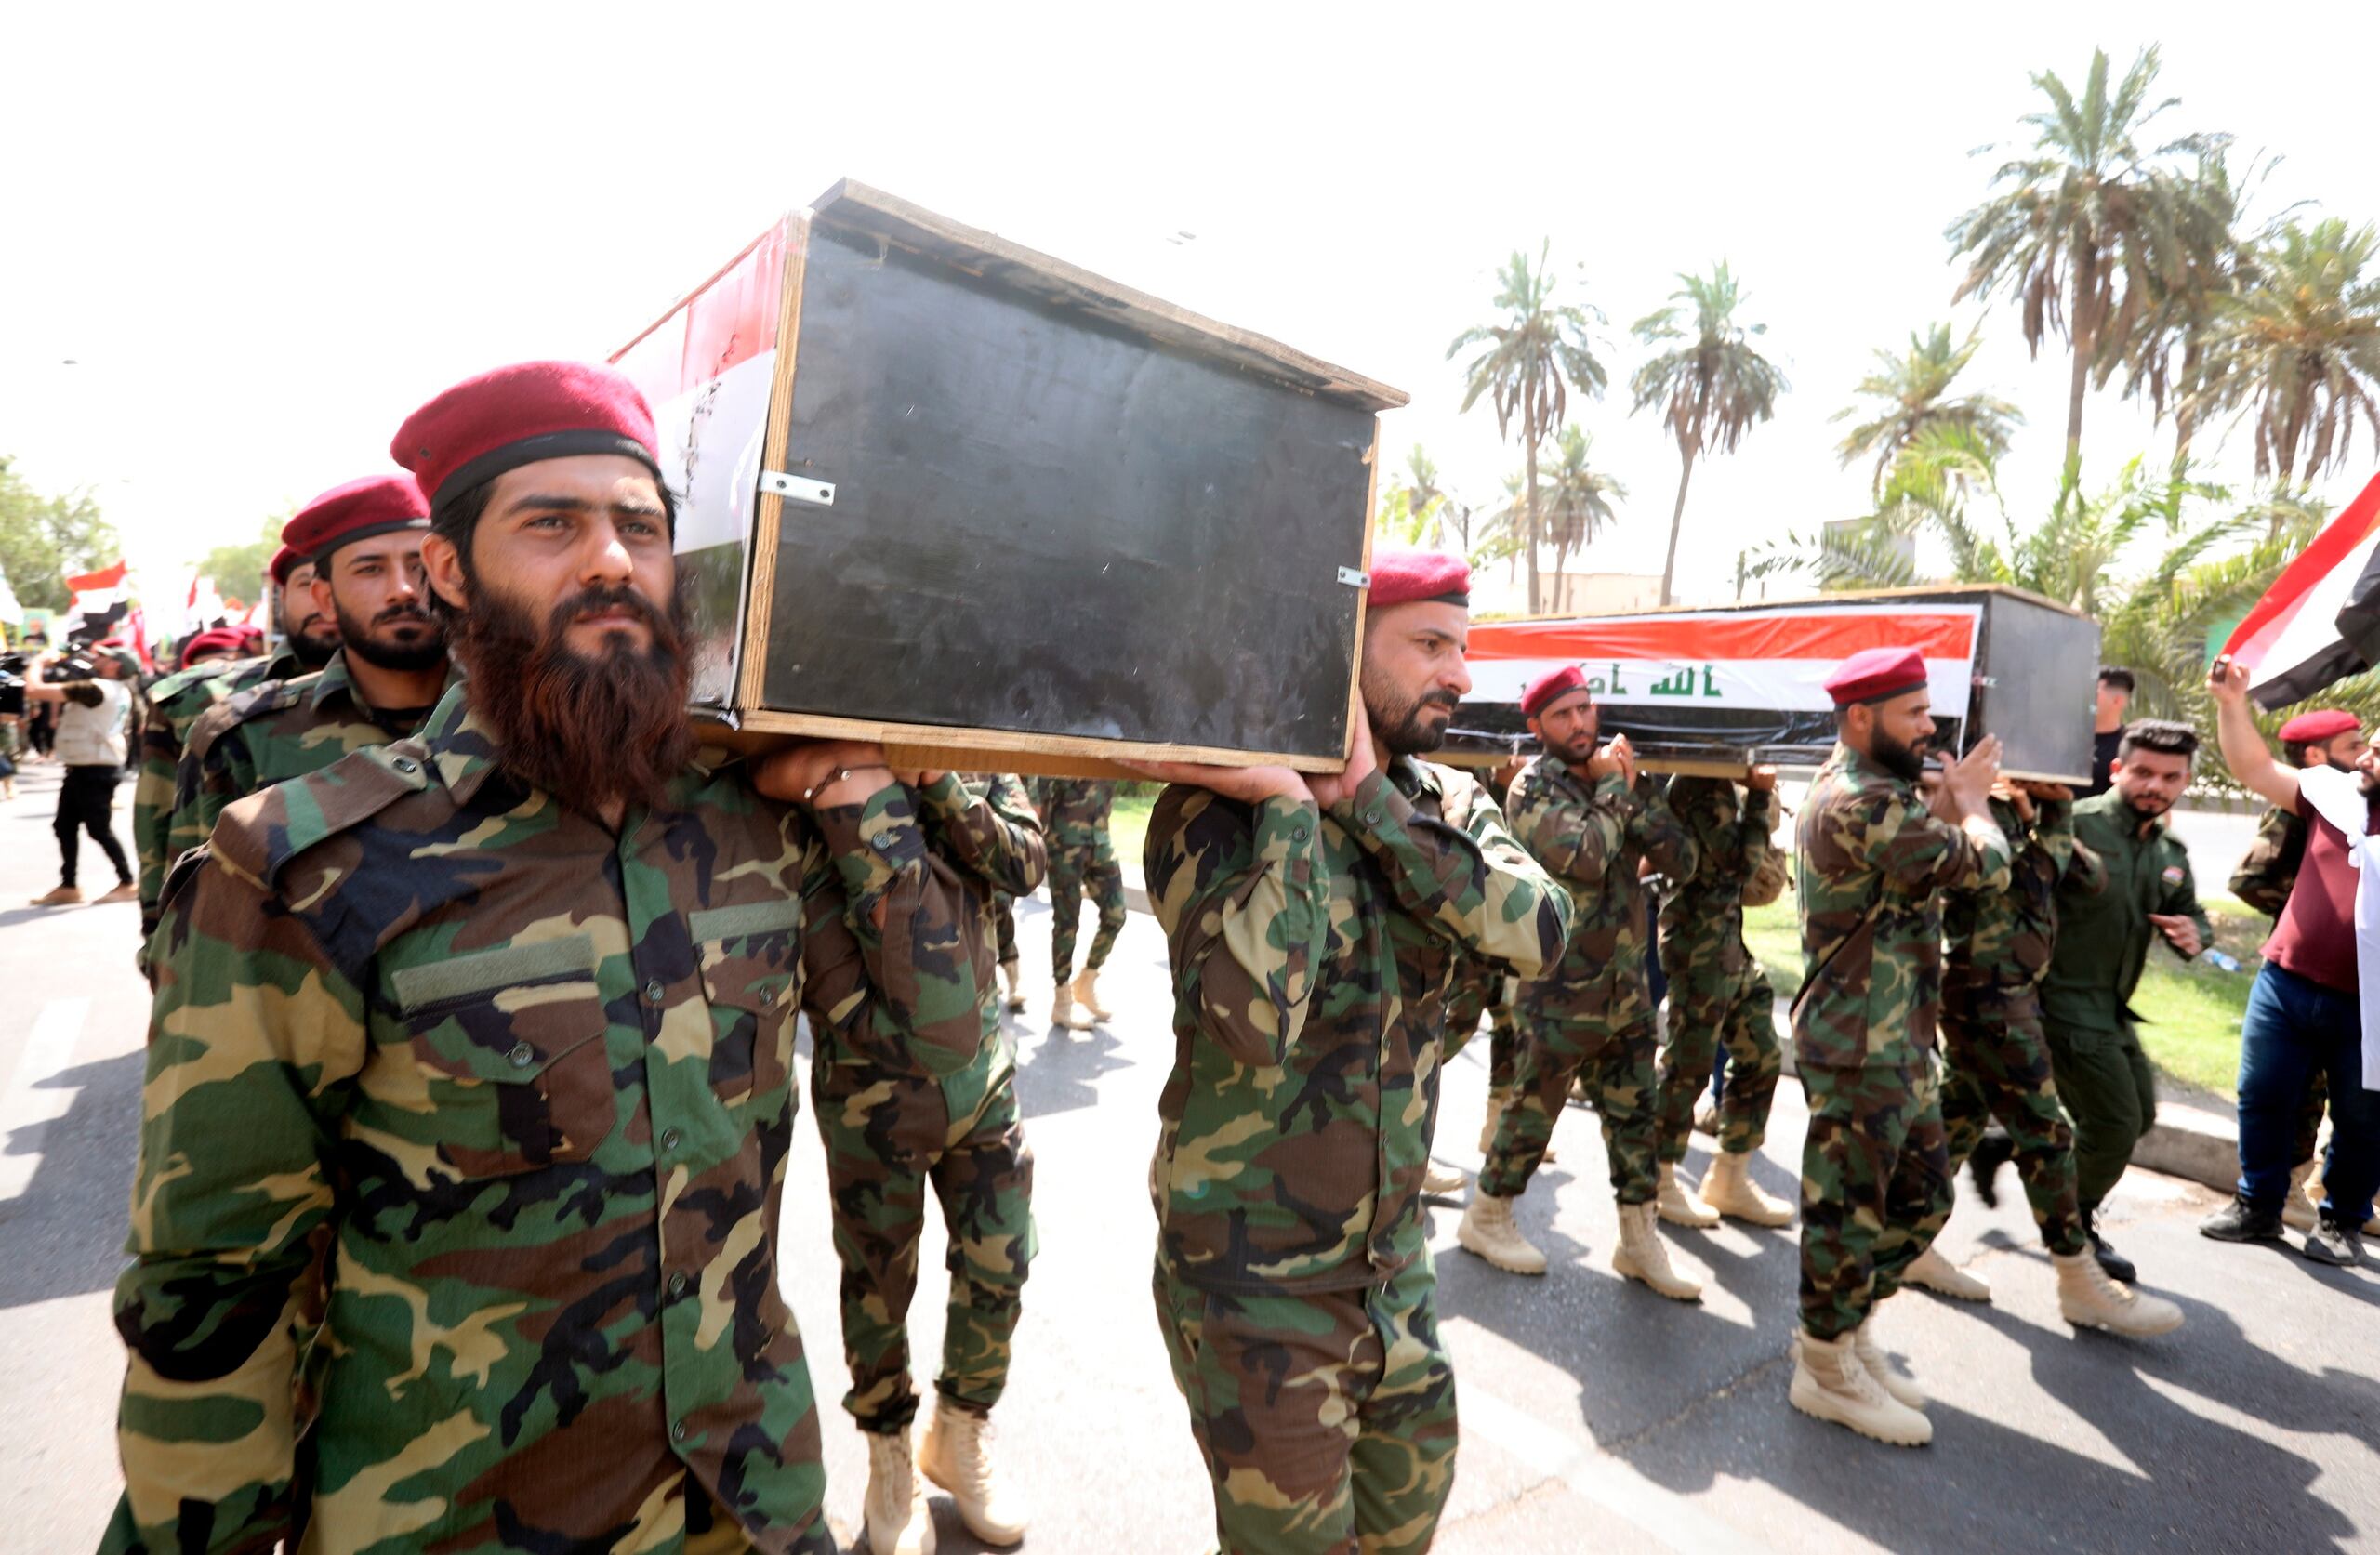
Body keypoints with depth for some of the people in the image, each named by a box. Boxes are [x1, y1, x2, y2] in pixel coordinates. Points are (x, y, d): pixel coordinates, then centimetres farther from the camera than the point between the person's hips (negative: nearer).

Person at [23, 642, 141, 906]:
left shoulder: (95, 688, -20)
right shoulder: (118, 691, 10)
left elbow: (34, 691, -22)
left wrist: (37, 663, -4)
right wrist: (57, 670, 14)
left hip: (94, 770, -10)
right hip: (82, 769, 10)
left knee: (99, 829, -2)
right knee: (65, 826, 15)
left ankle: (128, 883, 6)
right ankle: (68, 887, 21)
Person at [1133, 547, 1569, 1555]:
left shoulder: (1443, 801, 0)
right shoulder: (1213, 805, -17)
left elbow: (1537, 933, -19)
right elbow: (1257, 1014, -31)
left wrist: (1364, 800, -23)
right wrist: (1290, 806, -26)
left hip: (1394, 1259, 6)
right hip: (1254, 1278, -5)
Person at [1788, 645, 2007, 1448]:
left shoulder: (1867, 793, 14)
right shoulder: (1859, 803, -22)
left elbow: (1926, 853, 16)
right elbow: (1987, 866, -19)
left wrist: (1948, 803, 3)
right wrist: (1971, 807, 0)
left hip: (1898, 1043, 10)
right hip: (1861, 1049, -10)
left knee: (1922, 1200, 20)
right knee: (1850, 1208, 4)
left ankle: (1844, 1328, 35)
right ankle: (1827, 1368, 21)